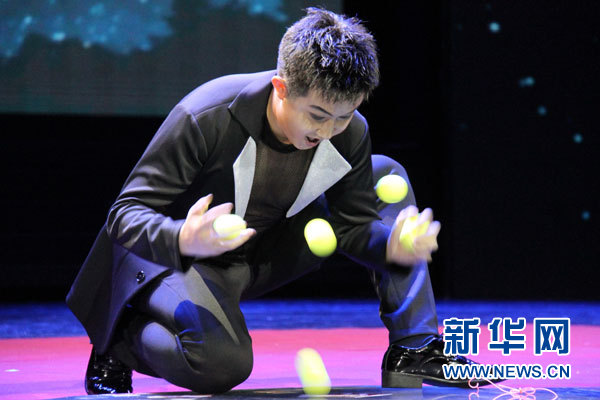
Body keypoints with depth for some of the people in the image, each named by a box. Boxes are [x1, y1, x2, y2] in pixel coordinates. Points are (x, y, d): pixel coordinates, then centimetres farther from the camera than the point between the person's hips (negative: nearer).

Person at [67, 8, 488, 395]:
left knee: (385, 175, -4)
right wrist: (183, 240, -51)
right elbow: (126, 213, -28)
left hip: (267, 254, 6)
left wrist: (391, 245, -28)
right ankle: (120, 340, -2)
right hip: (179, 258, -6)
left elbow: (352, 223, -4)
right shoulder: (205, 119, -32)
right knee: (222, 364, -37)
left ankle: (413, 351, -1)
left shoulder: (350, 133, -16)